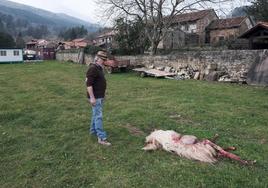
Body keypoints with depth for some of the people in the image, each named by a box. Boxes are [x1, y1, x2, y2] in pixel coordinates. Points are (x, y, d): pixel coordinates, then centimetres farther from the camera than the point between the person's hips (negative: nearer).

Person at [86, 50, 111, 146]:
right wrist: (92, 97, -26)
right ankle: (102, 138, -9)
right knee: (98, 116, -10)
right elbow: (89, 84, -23)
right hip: (95, 97, -10)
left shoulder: (100, 68, 13)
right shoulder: (92, 69, -18)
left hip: (100, 96, 10)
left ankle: (93, 130, 32)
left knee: (96, 114, 18)